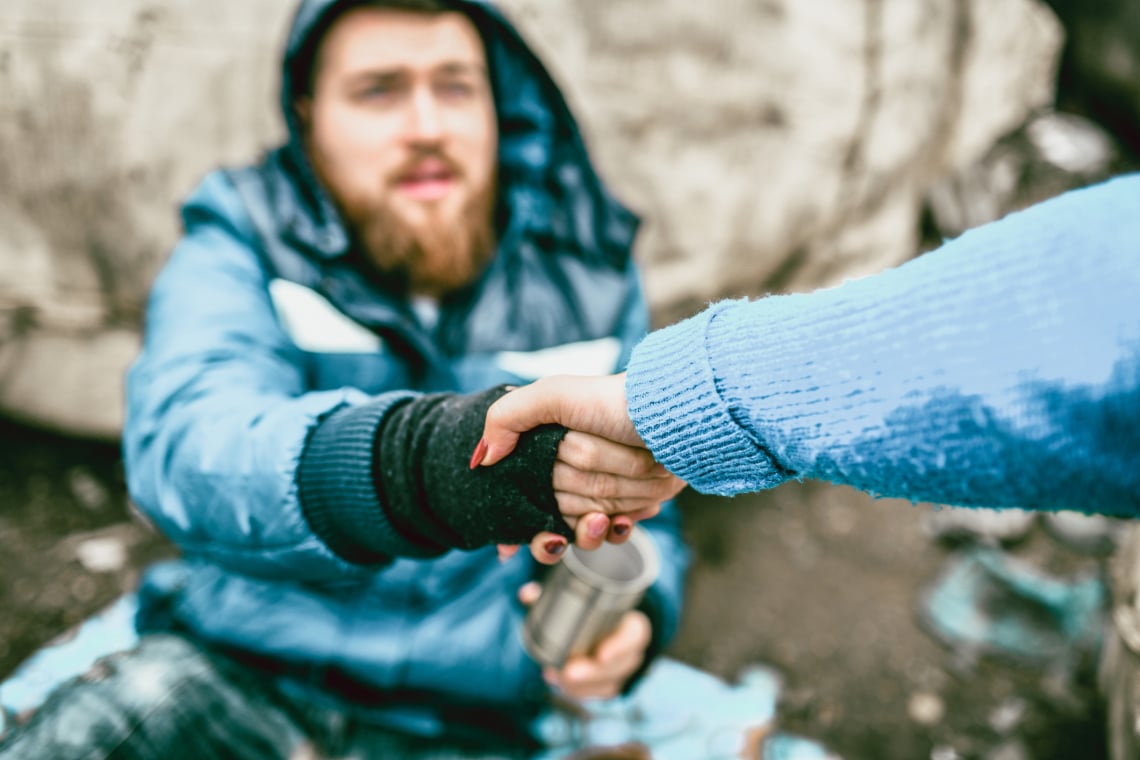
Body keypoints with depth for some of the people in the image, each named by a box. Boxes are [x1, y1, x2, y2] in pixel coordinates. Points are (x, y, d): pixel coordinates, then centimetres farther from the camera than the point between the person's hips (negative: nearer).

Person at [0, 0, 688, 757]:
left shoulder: (588, 279, 4)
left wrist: (633, 615, -11)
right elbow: (185, 448, -23)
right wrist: (431, 462, -43)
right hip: (235, 674, -3)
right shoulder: (241, 249, -2)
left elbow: (643, 524, 12)